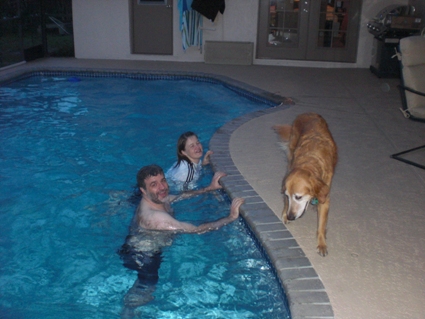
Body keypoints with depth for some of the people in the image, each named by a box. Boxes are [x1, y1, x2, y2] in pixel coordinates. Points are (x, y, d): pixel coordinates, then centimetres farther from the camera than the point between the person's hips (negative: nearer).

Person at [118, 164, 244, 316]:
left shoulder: (157, 199, -9)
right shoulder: (153, 216, -37)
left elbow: (181, 196, 13)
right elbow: (197, 229, -35)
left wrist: (210, 188, 7)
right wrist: (231, 217, -30)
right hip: (141, 255, -9)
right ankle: (128, 310, 24)